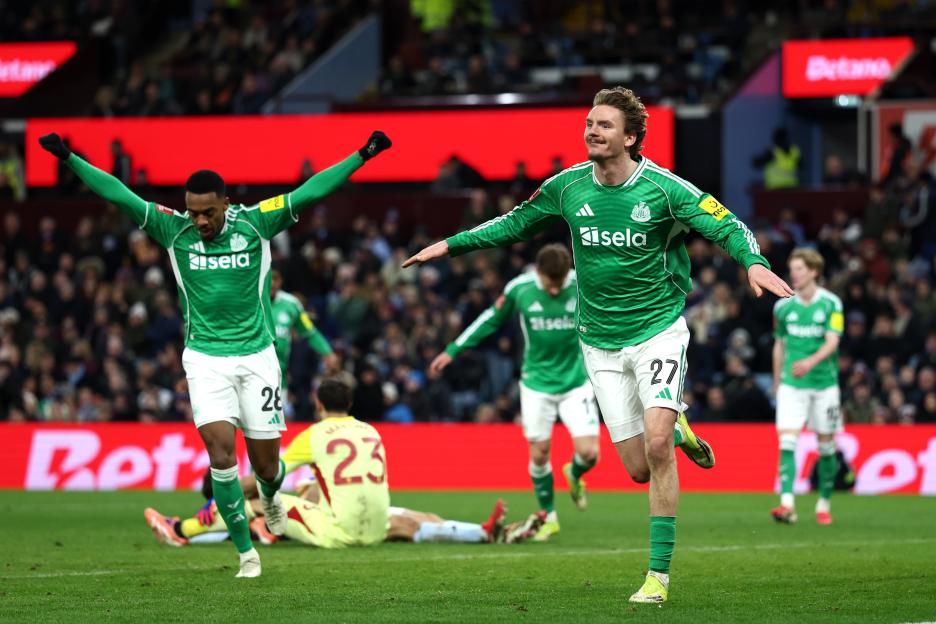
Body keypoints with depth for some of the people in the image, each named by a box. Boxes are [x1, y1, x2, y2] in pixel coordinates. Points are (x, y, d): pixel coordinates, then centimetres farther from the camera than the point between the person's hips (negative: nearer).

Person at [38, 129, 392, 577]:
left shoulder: (255, 223, -6)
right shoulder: (173, 229, -5)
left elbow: (311, 191, -6)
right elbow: (118, 195, -8)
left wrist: (363, 155, -9)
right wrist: (69, 159, -15)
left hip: (256, 356, 0)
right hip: (205, 358, 0)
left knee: (266, 464, 5)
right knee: (221, 452, -16)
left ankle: (270, 495, 44)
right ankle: (246, 552, -5)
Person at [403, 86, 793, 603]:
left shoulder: (663, 189, -11)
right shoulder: (567, 187, 0)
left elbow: (727, 226, -11)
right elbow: (516, 223, 17)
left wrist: (754, 262, -31)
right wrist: (452, 245, 14)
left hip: (658, 328, -3)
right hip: (601, 343, 3)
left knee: (656, 446, -20)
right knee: (639, 468, -1)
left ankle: (659, 573, -12)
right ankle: (675, 427, 37)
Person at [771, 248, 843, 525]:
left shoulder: (831, 304, -4)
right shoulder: (783, 306, 5)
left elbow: (832, 342, -14)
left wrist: (811, 362, -32)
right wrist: (777, 382, 19)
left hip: (824, 383, -1)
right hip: (791, 385, 1)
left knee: (826, 445, 7)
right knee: (787, 441, -15)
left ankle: (824, 503, 23)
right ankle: (787, 504, -23)